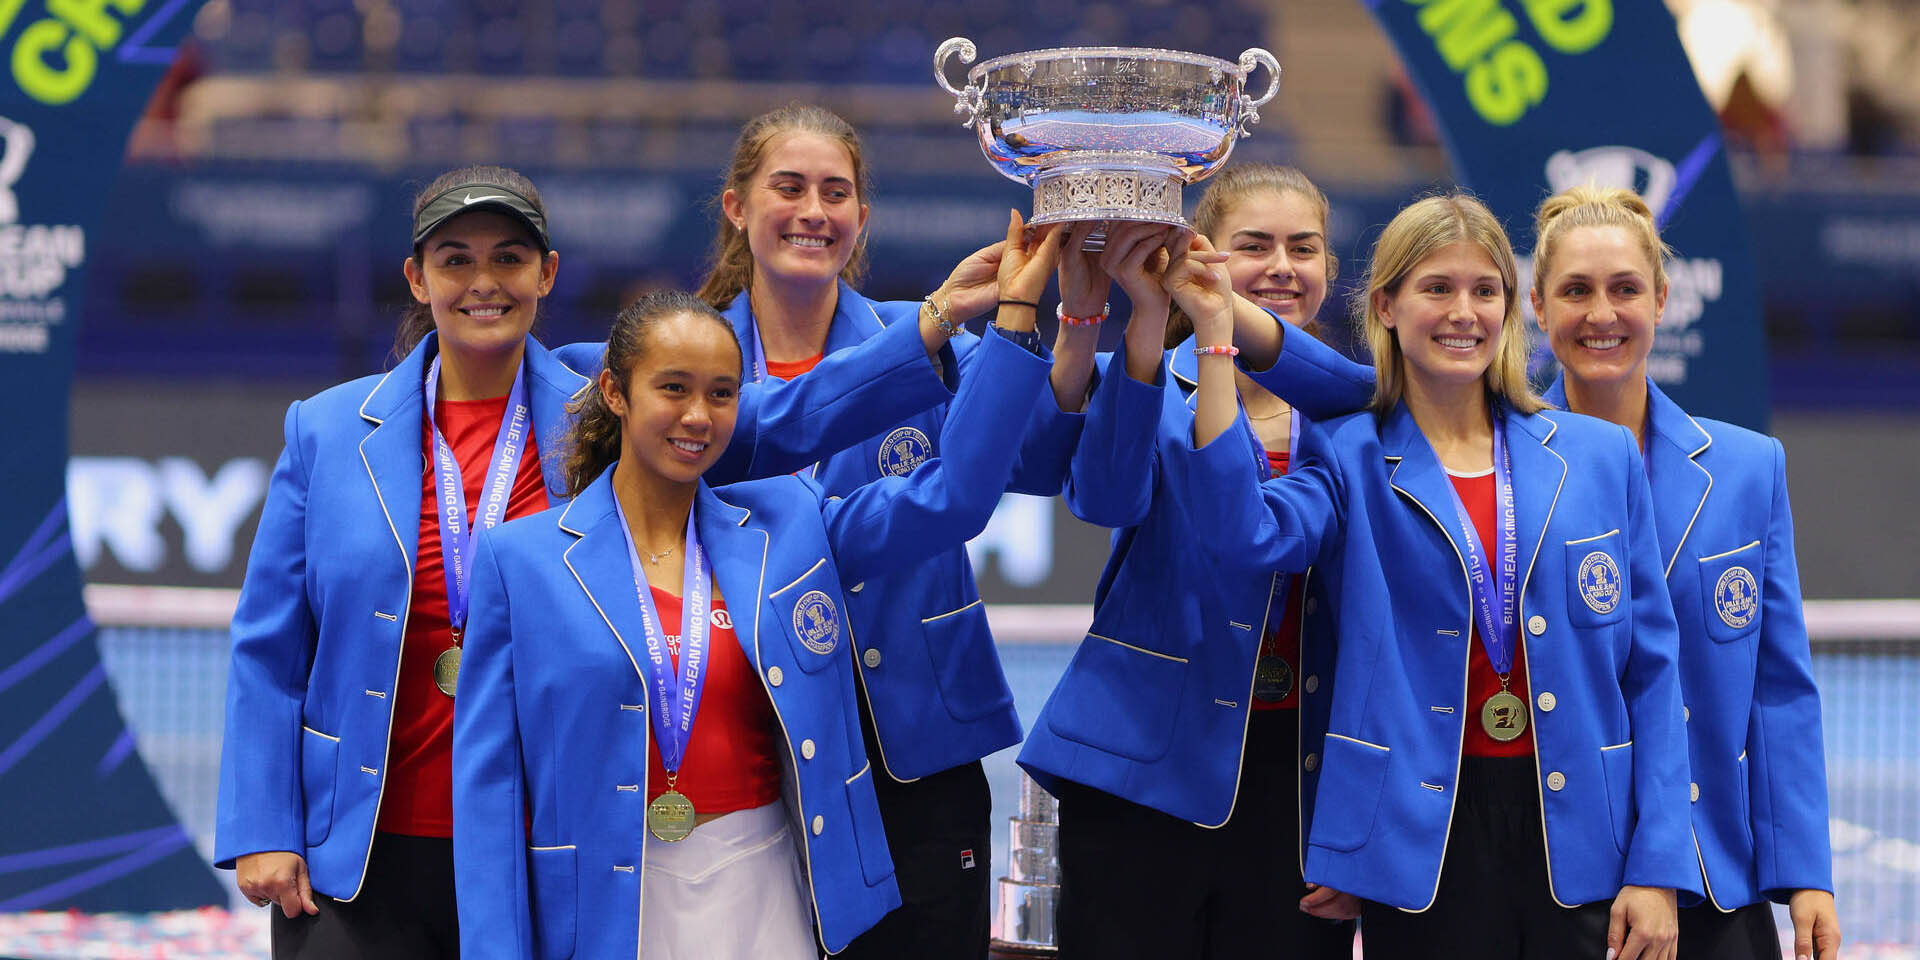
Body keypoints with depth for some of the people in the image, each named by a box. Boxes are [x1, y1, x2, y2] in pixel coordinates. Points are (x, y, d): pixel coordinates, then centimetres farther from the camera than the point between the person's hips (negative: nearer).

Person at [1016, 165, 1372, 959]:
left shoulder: (1351, 410, 9)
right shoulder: (1155, 385, -1)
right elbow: (1107, 497, -23)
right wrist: (1146, 318, -34)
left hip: (1299, 780, 3)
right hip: (1146, 774, -2)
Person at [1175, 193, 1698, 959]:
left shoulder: (1600, 456, 9)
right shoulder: (1348, 461, 5)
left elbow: (1650, 668, 7)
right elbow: (1244, 534, -18)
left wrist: (1657, 869, -1)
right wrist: (1215, 337, -19)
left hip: (1576, 833, 2)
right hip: (1424, 838, -2)